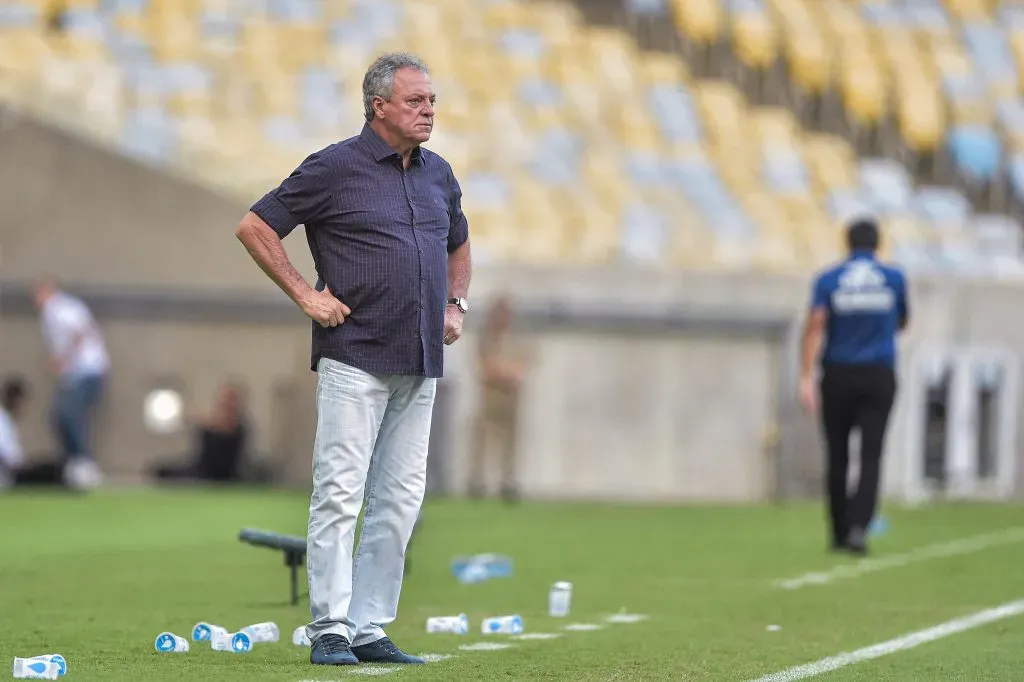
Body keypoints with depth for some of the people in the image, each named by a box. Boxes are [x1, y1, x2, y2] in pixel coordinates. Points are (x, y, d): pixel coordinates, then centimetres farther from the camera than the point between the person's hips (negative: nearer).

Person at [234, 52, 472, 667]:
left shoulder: (439, 175, 14)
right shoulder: (334, 168, -6)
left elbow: (458, 246, 31)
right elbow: (254, 227, -4)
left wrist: (456, 303, 14)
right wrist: (305, 295, -8)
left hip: (421, 364, 7)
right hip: (355, 358, -6)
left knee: (400, 500, 6)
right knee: (340, 494, -8)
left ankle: (371, 629, 11)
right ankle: (330, 631, -5)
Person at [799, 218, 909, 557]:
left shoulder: (828, 280, 1)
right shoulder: (894, 279, 4)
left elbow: (815, 325, -12)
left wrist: (806, 377, -17)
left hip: (838, 376, 1)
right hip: (879, 376, 0)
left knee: (838, 457, 12)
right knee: (870, 456, -5)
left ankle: (840, 534, 19)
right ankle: (858, 526, -25)